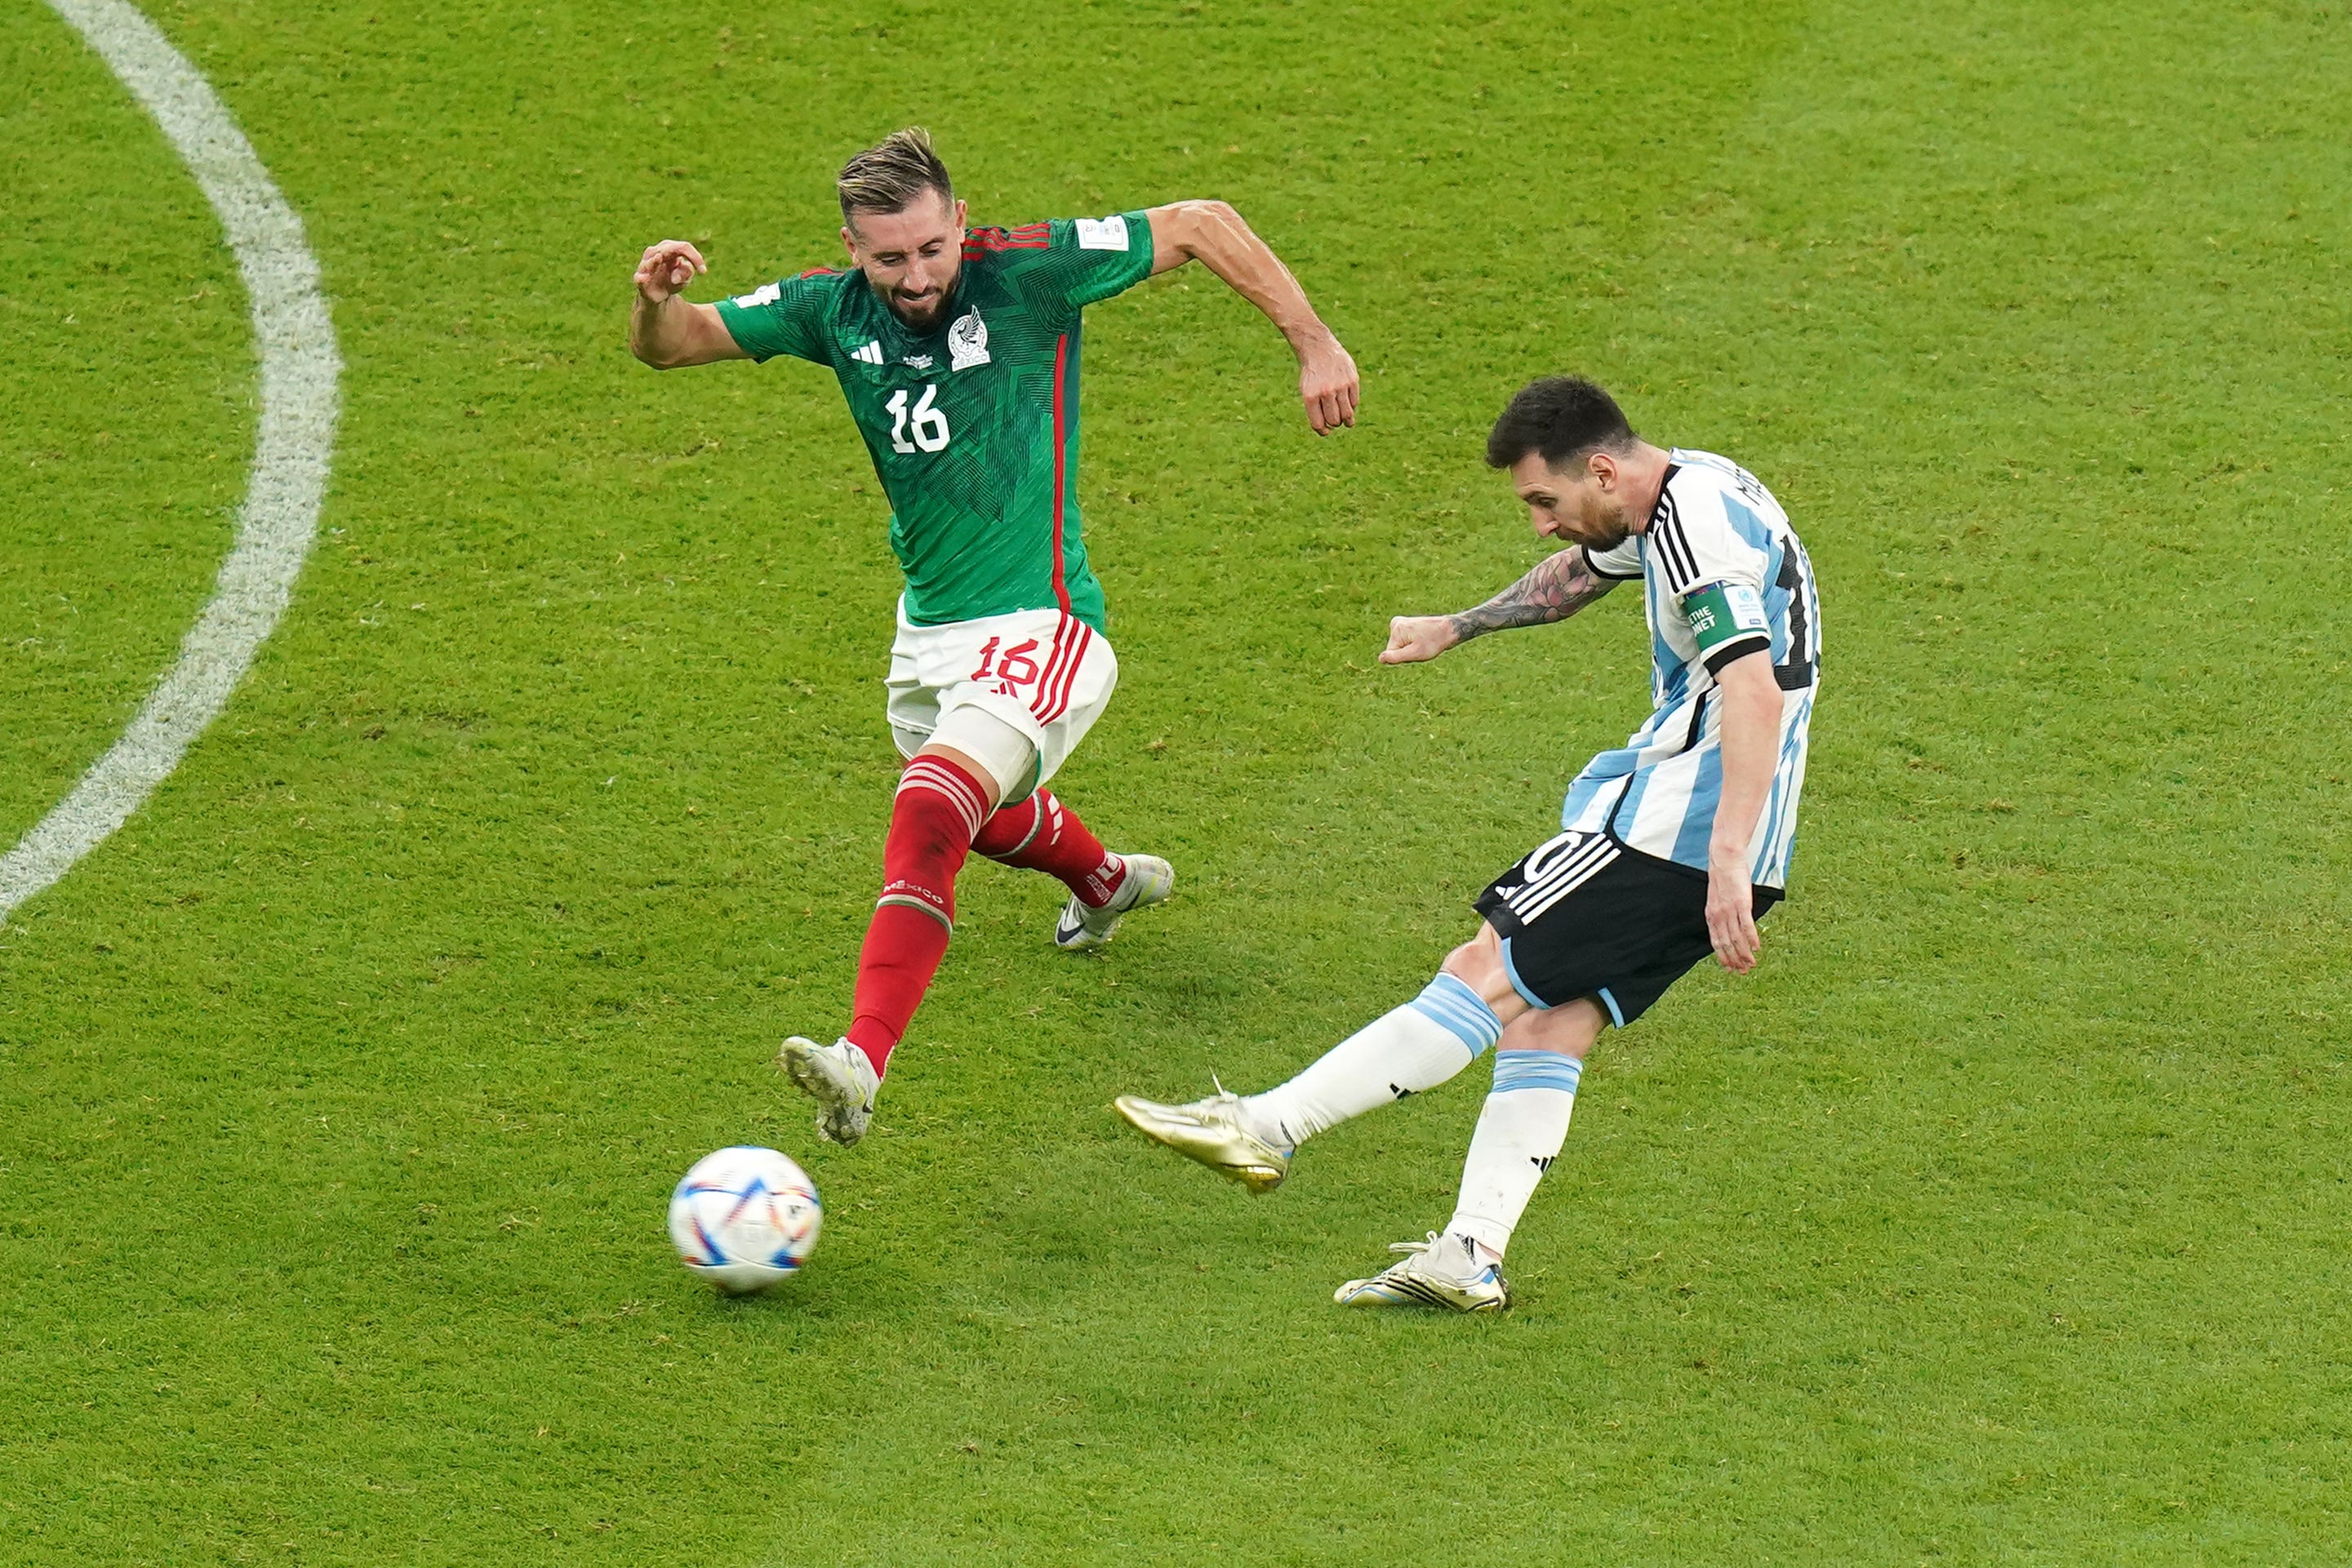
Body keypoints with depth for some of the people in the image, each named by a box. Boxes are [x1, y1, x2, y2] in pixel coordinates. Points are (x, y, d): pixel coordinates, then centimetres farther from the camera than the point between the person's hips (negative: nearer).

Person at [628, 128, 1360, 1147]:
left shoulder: (1026, 273, -17)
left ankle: (862, 1061, -37)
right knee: (981, 814, 31)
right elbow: (671, 347, 1)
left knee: (930, 816, -28)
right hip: (927, 629, 7)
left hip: (1036, 628, -7)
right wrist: (656, 300, -23)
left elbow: (1202, 226, -7)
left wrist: (1315, 345, -7)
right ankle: (1109, 883, 65)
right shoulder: (835, 309, -4)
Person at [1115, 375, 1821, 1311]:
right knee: (1548, 1019, 5)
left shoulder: (1698, 528, -18)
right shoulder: (1668, 504, 14)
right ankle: (1468, 1259, 0)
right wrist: (1454, 629, 46)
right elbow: (1575, 575, 37)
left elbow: (1755, 694, -30)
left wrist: (1726, 865, -36)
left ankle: (1265, 1129, -9)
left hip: (1677, 827, -10)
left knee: (1487, 976, -9)